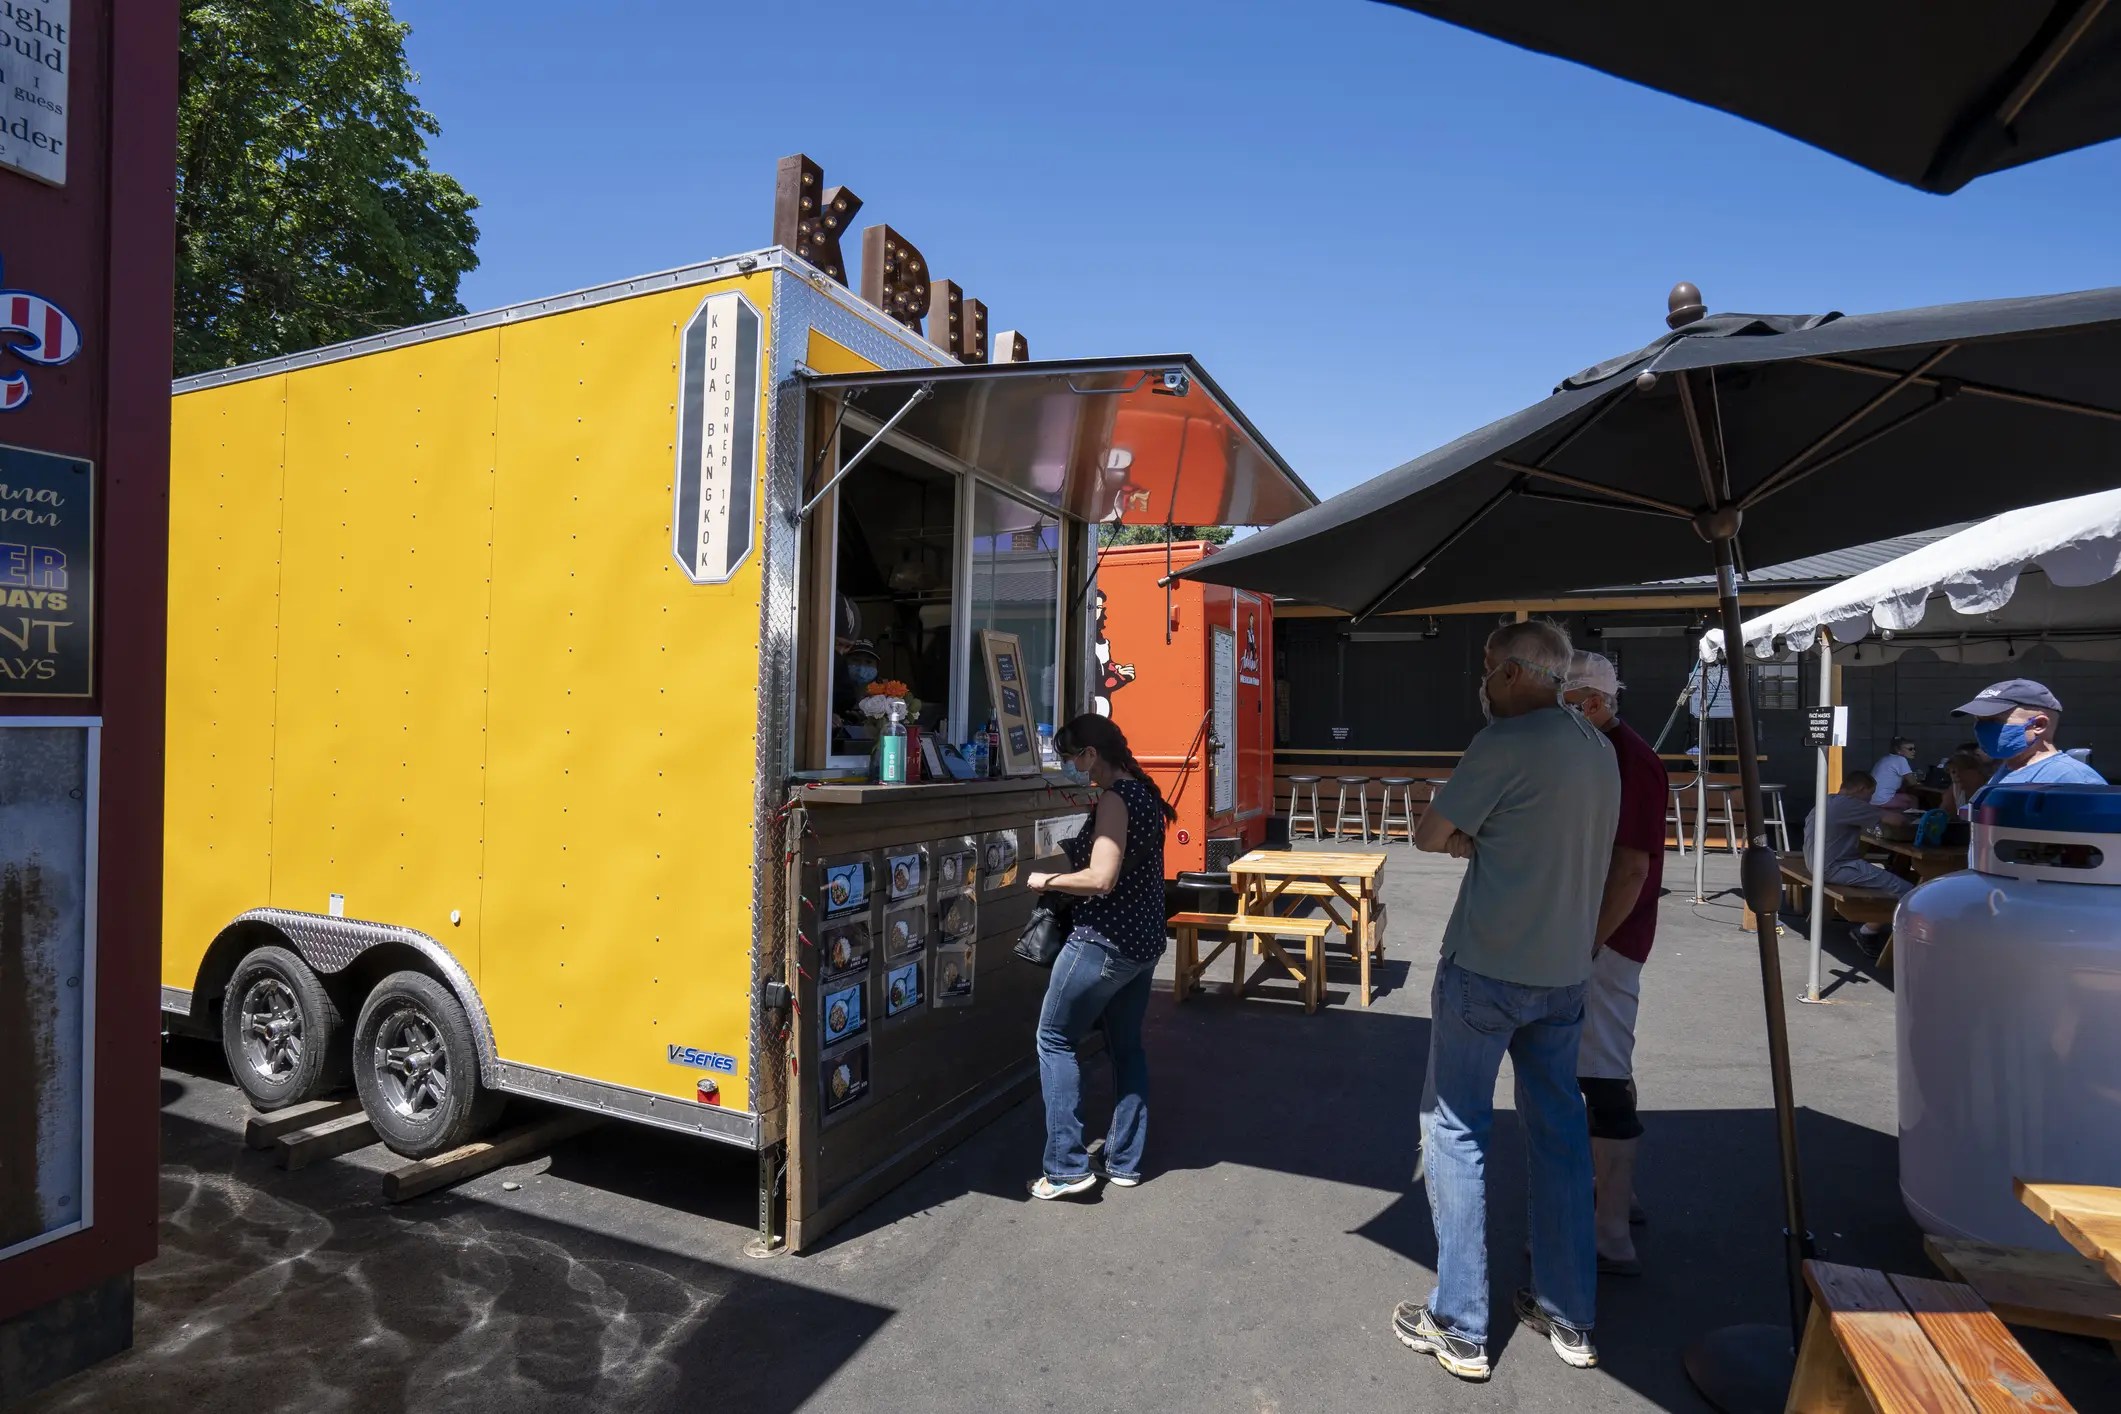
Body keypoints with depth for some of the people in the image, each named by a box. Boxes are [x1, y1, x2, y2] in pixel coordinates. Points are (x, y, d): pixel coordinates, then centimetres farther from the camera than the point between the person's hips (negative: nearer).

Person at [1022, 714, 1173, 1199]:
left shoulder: (1114, 800, -19)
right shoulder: (1144, 793, 9)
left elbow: (1101, 880, -27)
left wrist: (1046, 881, -13)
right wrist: (1074, 853, 10)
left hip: (1104, 942, -9)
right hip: (1143, 941, 9)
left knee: (1055, 1039, 5)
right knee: (1127, 1045, 16)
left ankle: (1067, 1167, 6)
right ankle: (1124, 1162, 25)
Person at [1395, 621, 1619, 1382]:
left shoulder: (1505, 743, -17)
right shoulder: (1600, 748, 8)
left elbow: (1428, 836, -12)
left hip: (1486, 970, -7)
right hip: (1565, 972, 7)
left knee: (1456, 1130, 4)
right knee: (1559, 1133, 16)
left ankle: (1460, 1328, 12)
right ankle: (1571, 1317, 28)